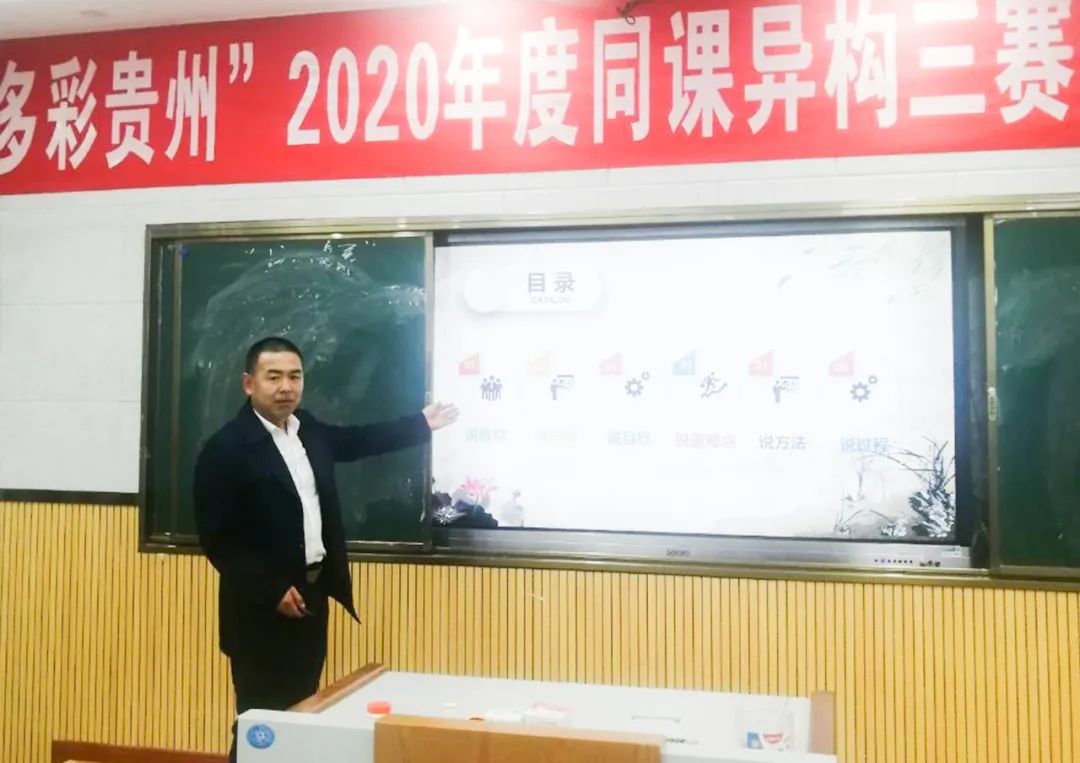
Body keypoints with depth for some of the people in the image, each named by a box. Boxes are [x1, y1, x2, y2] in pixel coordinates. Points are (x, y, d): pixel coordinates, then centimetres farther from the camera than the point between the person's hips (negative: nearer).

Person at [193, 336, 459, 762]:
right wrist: (272, 590, -20)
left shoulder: (308, 430, 6)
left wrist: (421, 424, 26)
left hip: (313, 592, 7)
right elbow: (217, 538, -17)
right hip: (263, 605, -7)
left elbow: (356, 442, 24)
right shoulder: (225, 449, -15)